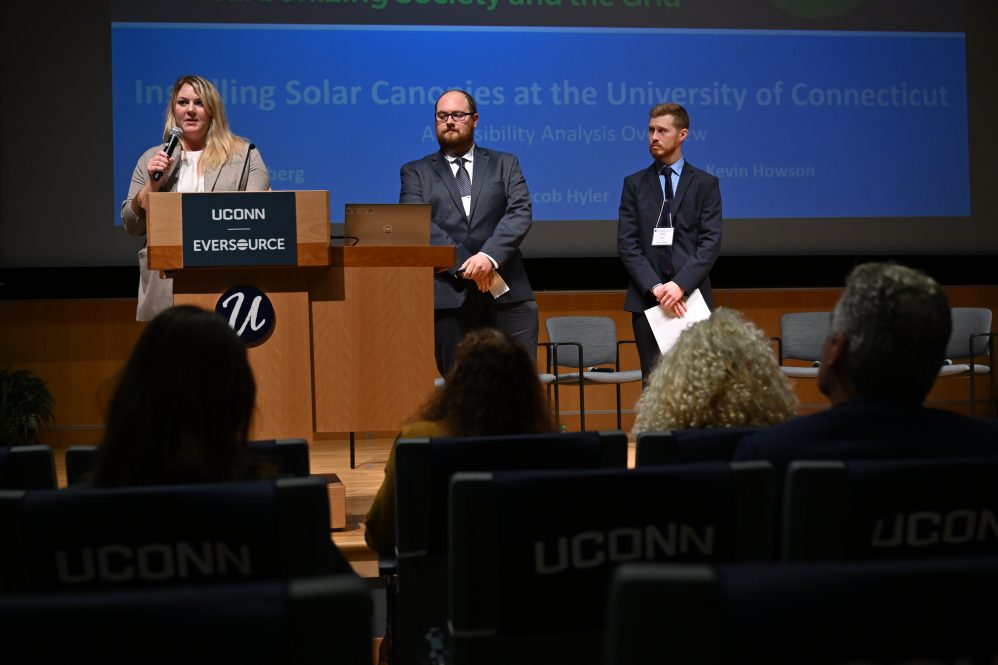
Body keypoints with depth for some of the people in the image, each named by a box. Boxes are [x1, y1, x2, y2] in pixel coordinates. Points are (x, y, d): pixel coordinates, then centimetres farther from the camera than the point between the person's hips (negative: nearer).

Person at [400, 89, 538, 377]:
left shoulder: (505, 164, 16)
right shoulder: (416, 172, 13)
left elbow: (520, 213, 1)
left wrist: (489, 255, -17)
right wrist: (466, 266, -14)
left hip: (506, 292, 1)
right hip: (448, 296, 0)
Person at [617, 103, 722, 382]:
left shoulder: (705, 184, 7)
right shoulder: (634, 184, 10)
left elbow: (711, 243, -2)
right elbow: (627, 244, 3)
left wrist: (680, 285, -15)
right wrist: (655, 288, -11)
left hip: (691, 297, -1)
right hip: (647, 299, 1)